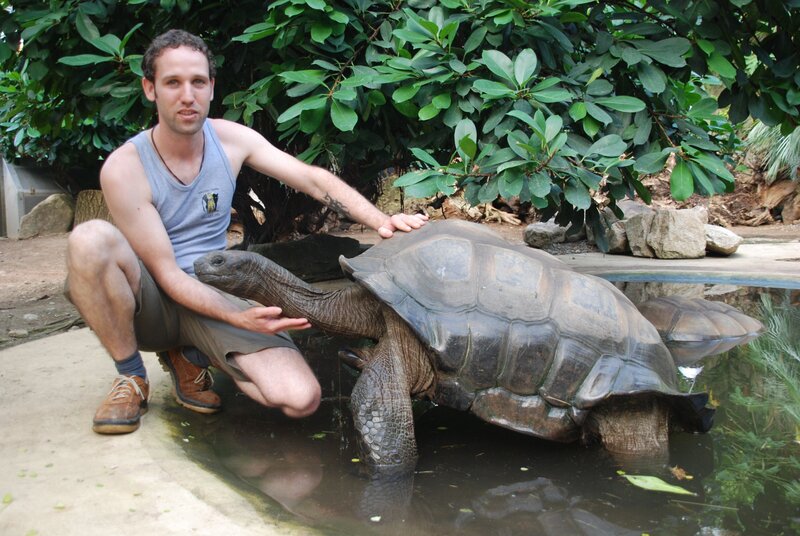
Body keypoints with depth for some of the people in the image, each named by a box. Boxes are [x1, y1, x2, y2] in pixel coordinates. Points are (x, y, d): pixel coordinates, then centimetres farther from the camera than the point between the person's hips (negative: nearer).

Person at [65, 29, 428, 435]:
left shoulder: (230, 139, -3)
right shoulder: (124, 168, -16)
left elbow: (312, 179, -6)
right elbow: (167, 274, -19)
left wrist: (381, 221, -21)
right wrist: (239, 318, -33)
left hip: (214, 297, 3)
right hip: (153, 301, -2)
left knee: (301, 398, -21)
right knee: (90, 239, -37)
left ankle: (186, 355, 7)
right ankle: (131, 377, -13)